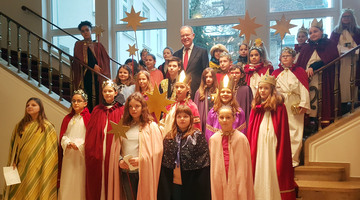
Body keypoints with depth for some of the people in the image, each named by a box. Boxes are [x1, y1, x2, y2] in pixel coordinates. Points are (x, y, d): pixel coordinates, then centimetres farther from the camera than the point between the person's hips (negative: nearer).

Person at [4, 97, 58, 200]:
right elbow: (13, 145, 11)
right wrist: (13, 162, 3)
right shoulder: (20, 125, 10)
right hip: (21, 166, 4)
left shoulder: (47, 127, -3)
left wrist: (47, 168, -10)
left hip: (38, 167, -4)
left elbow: (50, 149, -5)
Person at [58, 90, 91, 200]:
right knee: (67, 181, 6)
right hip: (68, 155, 4)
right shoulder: (68, 118, 15)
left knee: (80, 181, -1)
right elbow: (63, 135, 10)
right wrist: (67, 143, -9)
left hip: (81, 155, -4)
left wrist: (78, 145, -15)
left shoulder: (88, 118, -1)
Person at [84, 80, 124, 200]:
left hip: (112, 154, -2)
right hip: (96, 155, 3)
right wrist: (90, 152, -2)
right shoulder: (96, 110, 11)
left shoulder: (121, 110, 2)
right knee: (95, 184, 8)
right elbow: (89, 133, 9)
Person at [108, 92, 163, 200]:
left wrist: (141, 160, -15)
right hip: (125, 172, 3)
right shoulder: (124, 125, 10)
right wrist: (120, 161, -6)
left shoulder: (151, 126, 0)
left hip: (143, 171, -3)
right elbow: (115, 149, 11)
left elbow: (157, 150, -6)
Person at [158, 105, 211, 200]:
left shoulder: (198, 136, -5)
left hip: (192, 185, -3)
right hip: (174, 183, 3)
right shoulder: (169, 137, 7)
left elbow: (203, 162, -7)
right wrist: (164, 183, 4)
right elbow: (164, 161, 10)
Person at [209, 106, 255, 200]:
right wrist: (213, 182, 4)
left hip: (236, 181, -2)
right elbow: (211, 164, 8)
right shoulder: (213, 139, 2)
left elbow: (244, 166, -4)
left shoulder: (241, 138, -6)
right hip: (218, 182, 2)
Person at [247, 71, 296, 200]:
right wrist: (250, 149, 4)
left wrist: (281, 155, -9)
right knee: (259, 174, 9)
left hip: (272, 146, -3)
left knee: (273, 175, 2)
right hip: (258, 147, 4)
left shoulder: (279, 107, -4)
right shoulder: (256, 108, 8)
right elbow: (250, 131, 9)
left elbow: (283, 132, -6)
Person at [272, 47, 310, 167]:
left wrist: (303, 104, -9)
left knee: (294, 132, -2)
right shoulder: (276, 73, 12)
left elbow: (304, 89, -1)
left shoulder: (299, 72, 5)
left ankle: (293, 159, 7)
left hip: (294, 107, -2)